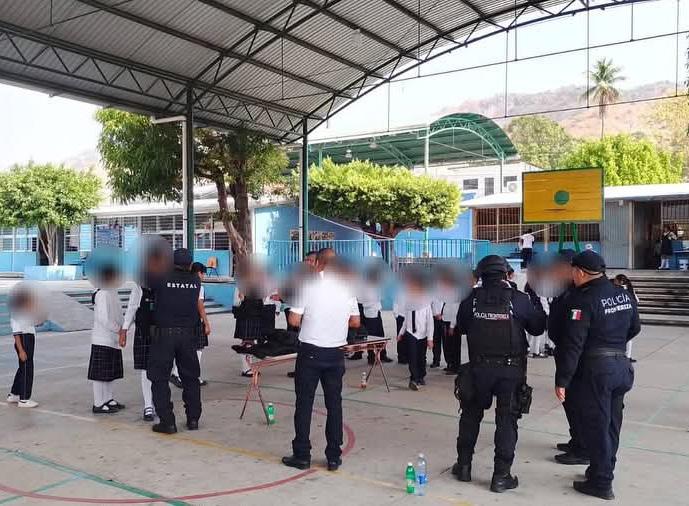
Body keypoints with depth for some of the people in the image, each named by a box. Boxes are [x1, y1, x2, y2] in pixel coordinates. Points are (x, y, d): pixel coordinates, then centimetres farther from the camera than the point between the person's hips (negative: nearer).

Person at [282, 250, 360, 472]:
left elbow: (294, 320, -11)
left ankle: (301, 456, 11)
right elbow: (356, 322, 8)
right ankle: (334, 457, 15)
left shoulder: (309, 285, -10)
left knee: (304, 403, 6)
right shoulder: (347, 288, 2)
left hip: (310, 352, -3)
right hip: (336, 353, 3)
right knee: (334, 404, 10)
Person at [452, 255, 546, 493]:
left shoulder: (472, 299, -3)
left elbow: (461, 327, 10)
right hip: (511, 369, -2)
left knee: (471, 415, 17)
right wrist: (535, 303, 15)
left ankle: (463, 466, 25)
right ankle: (501, 476, 9)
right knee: (506, 420, 7)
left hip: (479, 368, 2)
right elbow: (538, 327, 2)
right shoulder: (518, 299, -9)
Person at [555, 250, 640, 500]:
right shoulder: (624, 294, 7)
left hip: (595, 369, -8)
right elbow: (634, 328, 21)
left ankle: (601, 482, 10)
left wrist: (561, 380, -16)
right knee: (612, 423, 17)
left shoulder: (583, 299, -17)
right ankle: (603, 470, 30)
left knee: (596, 426, 2)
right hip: (622, 365, 8)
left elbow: (573, 344, -20)